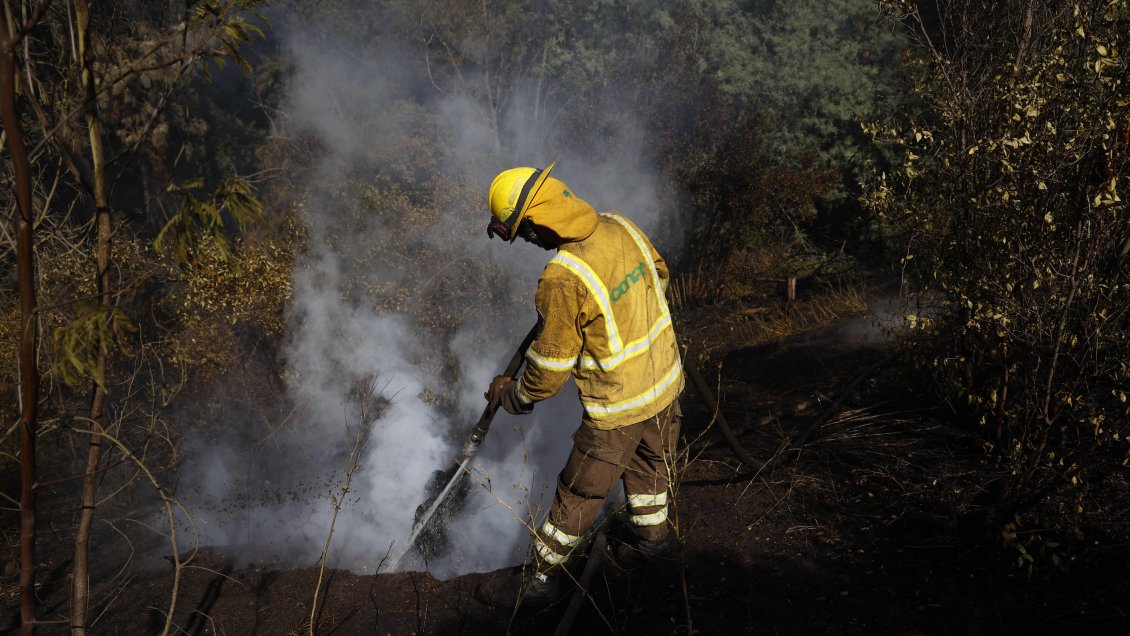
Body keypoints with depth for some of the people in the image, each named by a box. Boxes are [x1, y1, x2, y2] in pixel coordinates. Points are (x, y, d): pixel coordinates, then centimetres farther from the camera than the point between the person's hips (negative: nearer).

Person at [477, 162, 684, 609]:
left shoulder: (563, 281, -31)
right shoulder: (620, 226, -9)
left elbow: (551, 367, -20)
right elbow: (658, 274, 12)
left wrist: (510, 395, -2)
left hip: (618, 409, -7)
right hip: (666, 380, 8)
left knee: (580, 493, 9)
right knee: (650, 464, 29)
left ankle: (544, 578, 26)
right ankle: (651, 538, 51)